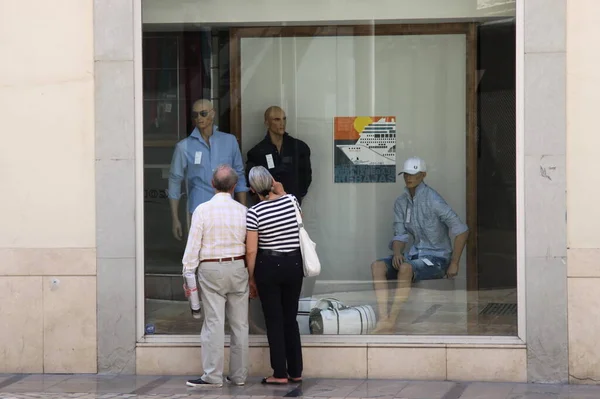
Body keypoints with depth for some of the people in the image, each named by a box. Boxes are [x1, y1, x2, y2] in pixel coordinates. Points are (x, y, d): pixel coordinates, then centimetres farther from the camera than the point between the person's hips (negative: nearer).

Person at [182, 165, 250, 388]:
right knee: (239, 324, 8)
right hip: (237, 268, 2)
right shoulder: (242, 211, 0)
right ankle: (238, 375, 12)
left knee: (214, 323, -2)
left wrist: (188, 273, -2)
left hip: (211, 269, -2)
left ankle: (213, 376, -2)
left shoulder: (203, 210, -7)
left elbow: (193, 244, -7)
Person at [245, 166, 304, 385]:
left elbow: (251, 251, -12)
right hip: (294, 264, 4)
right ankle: (296, 372, 17)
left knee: (274, 320, 5)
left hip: (268, 266, -4)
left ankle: (280, 373, 6)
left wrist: (251, 278, 0)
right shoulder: (291, 200, -3)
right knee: (291, 319, 14)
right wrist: (281, 193, 19)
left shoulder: (254, 212, -13)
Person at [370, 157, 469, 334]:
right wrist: (397, 252, -15)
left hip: (437, 258, -7)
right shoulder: (401, 202, 6)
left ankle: (392, 320, -34)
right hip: (416, 254, 7)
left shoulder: (432, 199, -15)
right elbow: (400, 235, 9)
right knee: (377, 266, -17)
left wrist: (454, 264, -14)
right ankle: (383, 319, -29)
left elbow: (461, 230, -16)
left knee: (406, 268, -37)